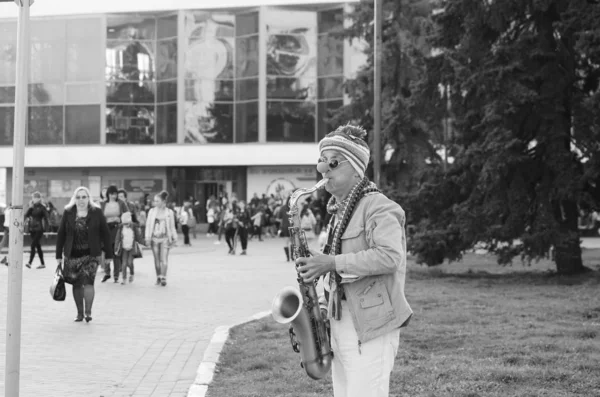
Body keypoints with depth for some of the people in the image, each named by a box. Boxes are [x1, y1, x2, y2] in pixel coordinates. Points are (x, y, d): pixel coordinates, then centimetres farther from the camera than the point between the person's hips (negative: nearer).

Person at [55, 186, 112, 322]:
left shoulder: (97, 213, -1)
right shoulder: (68, 213, 3)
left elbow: (105, 234, 2)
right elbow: (61, 234, 6)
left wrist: (108, 254, 1)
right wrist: (59, 255, 4)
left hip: (91, 254, -2)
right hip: (72, 254, 2)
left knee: (88, 281, -16)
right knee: (76, 284, 7)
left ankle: (88, 311, -13)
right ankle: (79, 313, 17)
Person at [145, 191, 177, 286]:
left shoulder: (169, 212, 4)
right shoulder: (152, 211, 5)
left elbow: (172, 226, 10)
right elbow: (148, 225, 5)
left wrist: (174, 238, 9)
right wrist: (147, 238, -1)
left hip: (165, 238, -1)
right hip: (154, 238, 1)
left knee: (164, 258, -9)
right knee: (157, 259, 6)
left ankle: (163, 278, -9)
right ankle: (158, 277, 14)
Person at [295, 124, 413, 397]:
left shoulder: (378, 207, -11)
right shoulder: (340, 212, 18)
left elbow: (390, 256, -26)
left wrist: (332, 263, -25)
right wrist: (323, 304, 10)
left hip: (370, 328, -9)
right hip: (340, 325, 9)